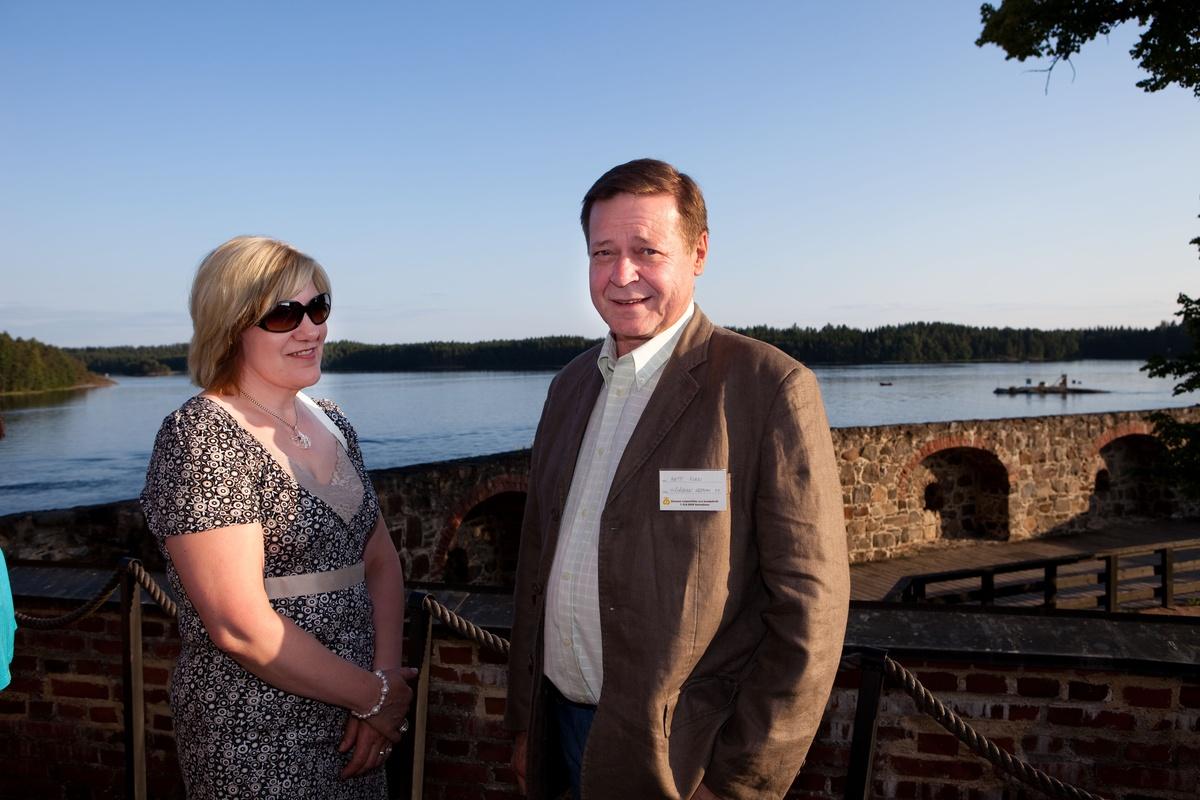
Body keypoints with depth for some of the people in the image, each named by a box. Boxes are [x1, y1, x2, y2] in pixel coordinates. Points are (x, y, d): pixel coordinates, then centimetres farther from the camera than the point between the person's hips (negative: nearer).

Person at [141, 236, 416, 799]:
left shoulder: (332, 424, 7)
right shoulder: (201, 436, -16)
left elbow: (381, 562, 8)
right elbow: (242, 628, -21)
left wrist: (386, 675, -7)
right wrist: (374, 695, -12)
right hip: (258, 739, -6)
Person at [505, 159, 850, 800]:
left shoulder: (771, 387, -15)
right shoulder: (572, 385, 7)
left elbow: (809, 609, -16)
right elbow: (539, 559, 11)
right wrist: (524, 723, 12)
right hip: (566, 732, 6)